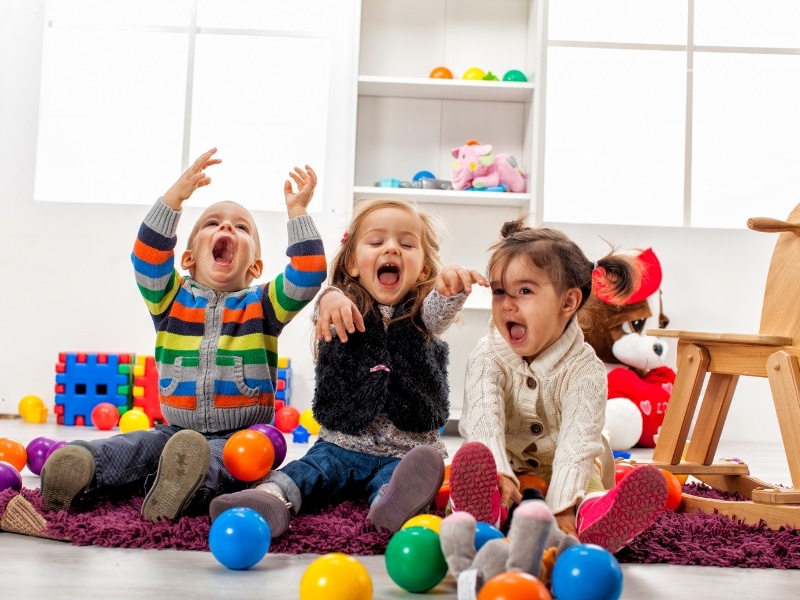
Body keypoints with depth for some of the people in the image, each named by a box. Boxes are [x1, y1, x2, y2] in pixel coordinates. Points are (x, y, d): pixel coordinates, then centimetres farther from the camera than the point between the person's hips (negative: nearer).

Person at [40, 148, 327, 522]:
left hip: (239, 435, -3)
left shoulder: (262, 305, 7)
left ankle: (187, 484, -63)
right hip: (175, 430, 3)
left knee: (215, 459, -35)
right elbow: (147, 259, -9)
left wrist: (297, 211, -9)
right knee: (135, 447, -25)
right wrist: (176, 196, -17)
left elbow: (307, 277, -7)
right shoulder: (173, 299, 9)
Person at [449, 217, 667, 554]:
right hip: (505, 474, 0)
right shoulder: (487, 358, -5)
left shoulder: (584, 370, -11)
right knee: (473, 459, -34)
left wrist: (561, 507, -41)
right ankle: (480, 524, -66)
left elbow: (577, 441, -25)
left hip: (560, 475, 0)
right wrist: (496, 474, -43)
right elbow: (483, 418, -23)